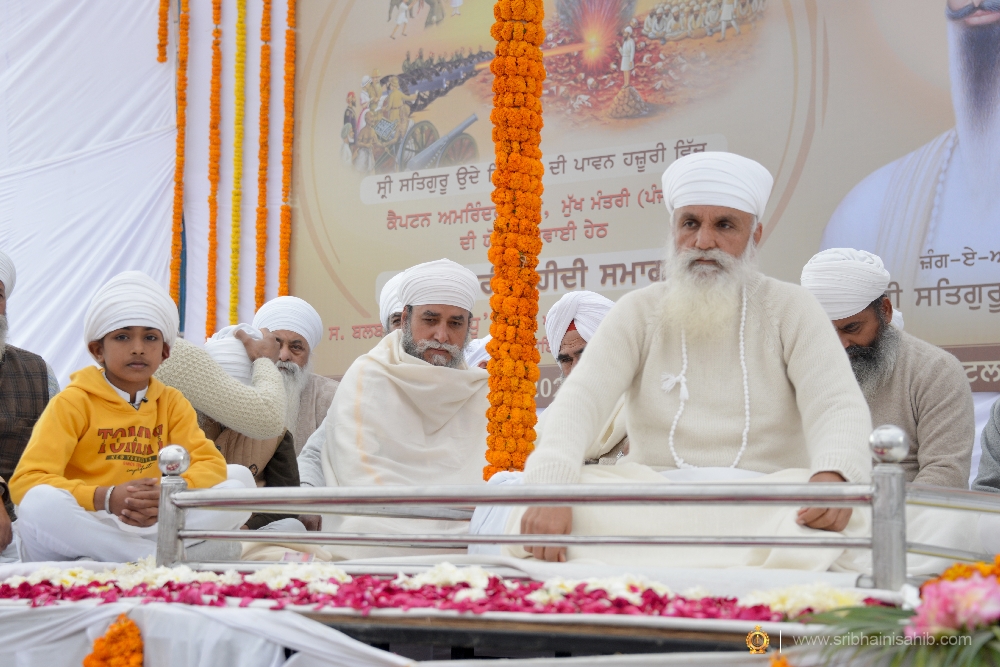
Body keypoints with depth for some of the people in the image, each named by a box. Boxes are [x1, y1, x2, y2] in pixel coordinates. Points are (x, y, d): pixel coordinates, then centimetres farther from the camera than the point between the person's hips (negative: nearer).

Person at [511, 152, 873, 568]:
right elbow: (581, 398, -5)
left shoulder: (790, 310, 7)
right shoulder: (639, 313, 10)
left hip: (767, 500, -1)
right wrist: (550, 491, -27)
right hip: (652, 498, 1)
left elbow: (837, 405, -7)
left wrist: (833, 477, -33)